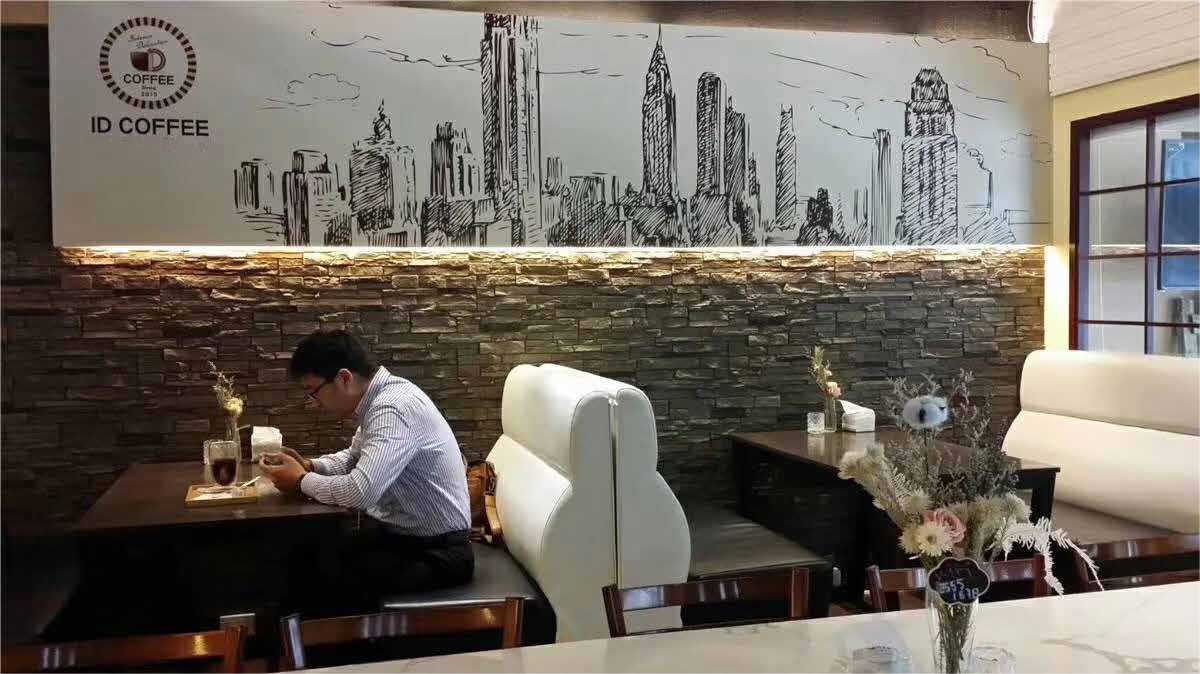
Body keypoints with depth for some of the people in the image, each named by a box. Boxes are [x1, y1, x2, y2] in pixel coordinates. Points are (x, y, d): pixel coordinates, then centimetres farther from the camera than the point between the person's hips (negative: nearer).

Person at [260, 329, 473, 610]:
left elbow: (360, 492, -34)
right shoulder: (378, 397, 3)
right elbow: (355, 457, 20)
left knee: (327, 578, -19)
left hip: (436, 551, -9)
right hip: (398, 530, 9)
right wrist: (309, 466, 1)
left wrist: (301, 481, -16)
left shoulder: (394, 409, -26)